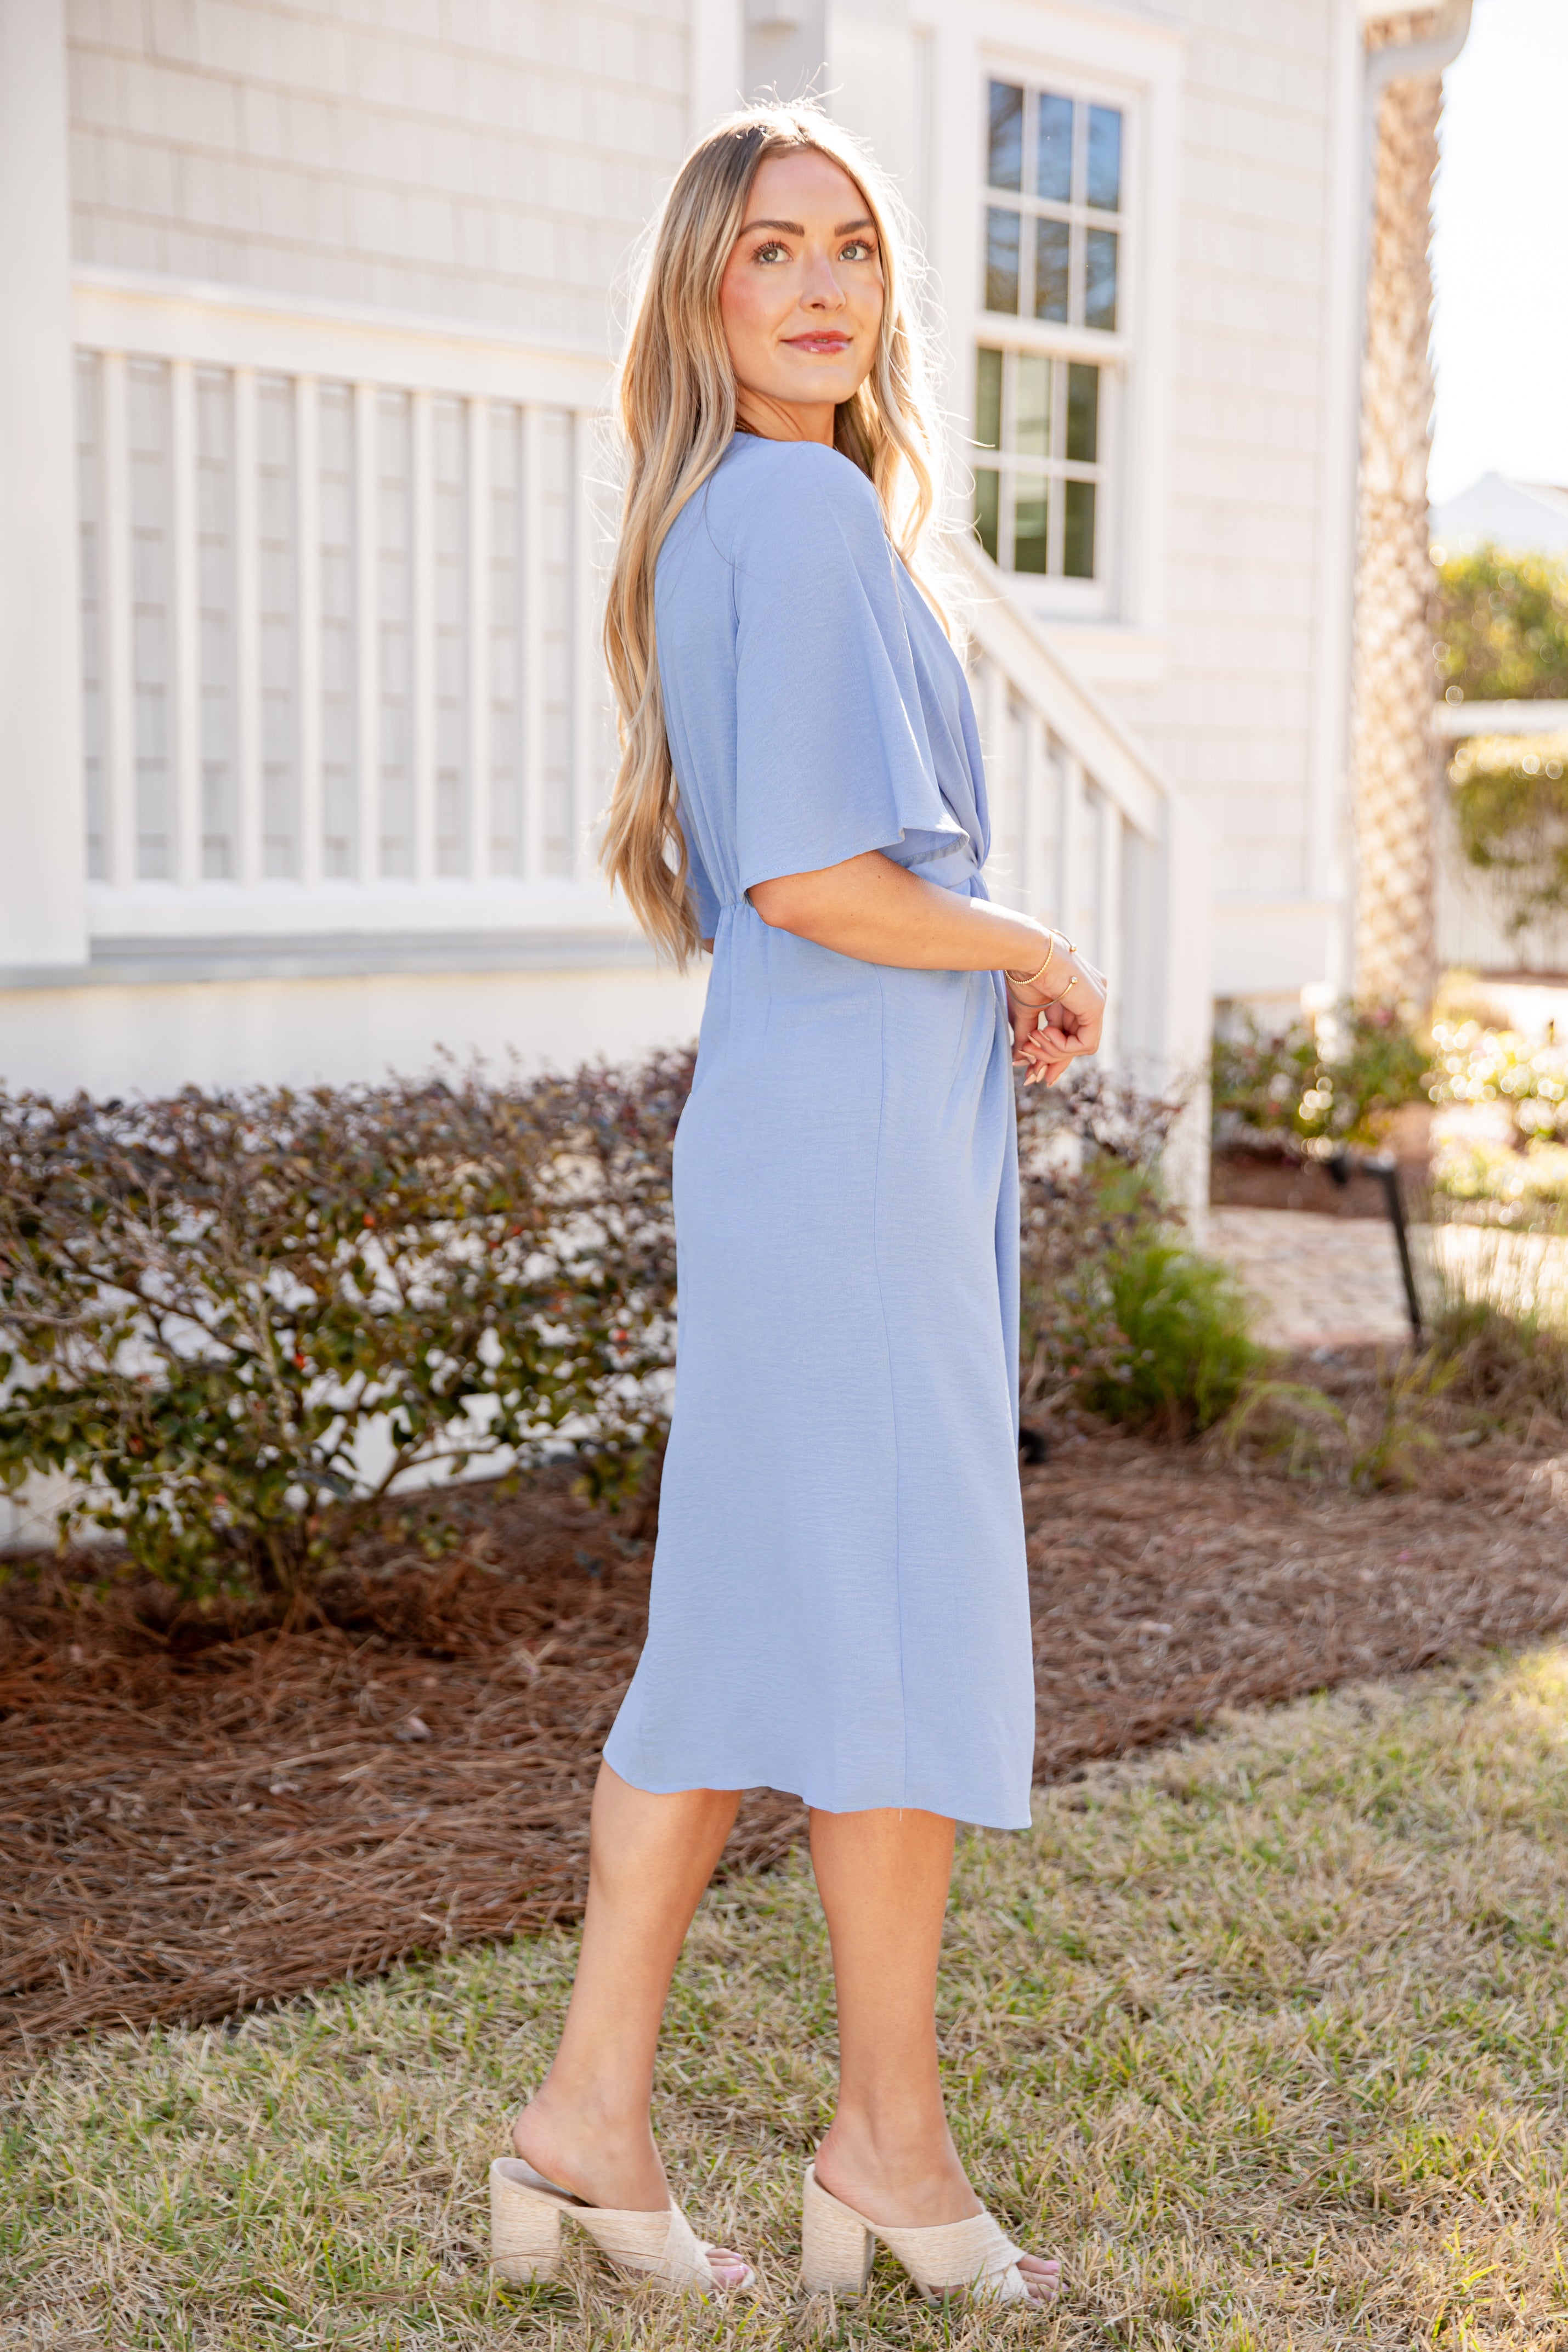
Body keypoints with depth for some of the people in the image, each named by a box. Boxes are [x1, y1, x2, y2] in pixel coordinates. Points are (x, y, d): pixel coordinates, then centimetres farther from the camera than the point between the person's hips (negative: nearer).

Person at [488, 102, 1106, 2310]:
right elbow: (810, 875, -22)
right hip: (853, 1137, -10)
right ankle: (889, 2139, 15)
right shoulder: (808, 511, -13)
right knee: (909, 1625, 1)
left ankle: (588, 2111, 17)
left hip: (795, 1133, 10)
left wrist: (996, 978, 11)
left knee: (751, 1626, 11)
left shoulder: (731, 521, 18)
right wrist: (1036, 955, -6)